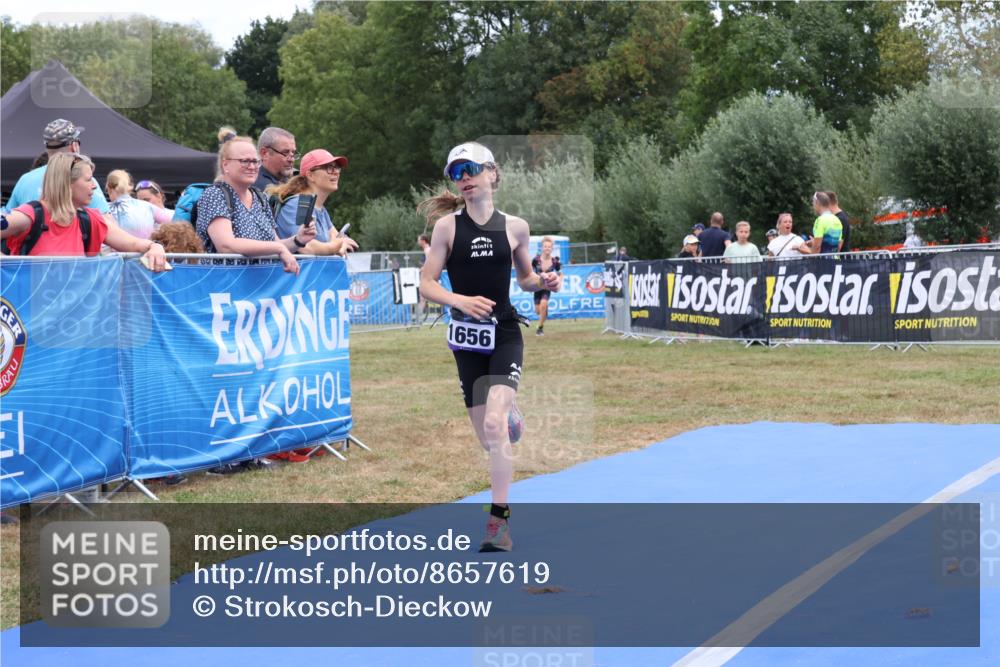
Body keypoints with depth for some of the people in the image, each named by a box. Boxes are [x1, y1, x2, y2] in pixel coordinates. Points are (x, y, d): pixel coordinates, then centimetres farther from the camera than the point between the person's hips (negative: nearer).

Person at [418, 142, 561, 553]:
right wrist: (459, 300, -22)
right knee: (487, 438, 5)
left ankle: (499, 519, -13)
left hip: (504, 334, -1)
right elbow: (426, 284, -4)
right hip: (467, 337, 1)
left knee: (494, 424, -20)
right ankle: (509, 414, 44)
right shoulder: (448, 226, -3)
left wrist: (544, 282, -7)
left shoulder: (514, 227, 1)